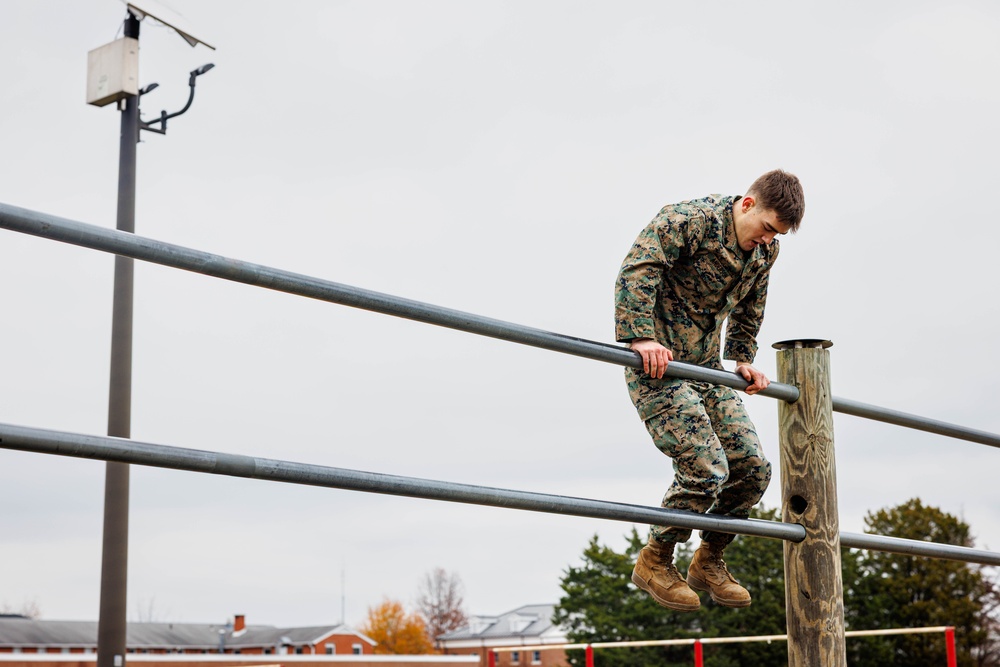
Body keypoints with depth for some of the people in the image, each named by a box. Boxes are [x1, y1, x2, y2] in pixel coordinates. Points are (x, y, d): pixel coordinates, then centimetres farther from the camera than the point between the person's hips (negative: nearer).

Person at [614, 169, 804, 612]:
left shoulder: (765, 251, 8)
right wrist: (641, 337, -34)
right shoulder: (688, 221, -16)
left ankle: (708, 562, 21)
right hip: (657, 364, -8)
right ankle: (654, 562, 4)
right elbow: (637, 269, -26)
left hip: (706, 367, 8)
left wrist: (743, 360, 15)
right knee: (706, 469, -18)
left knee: (753, 468, 2)